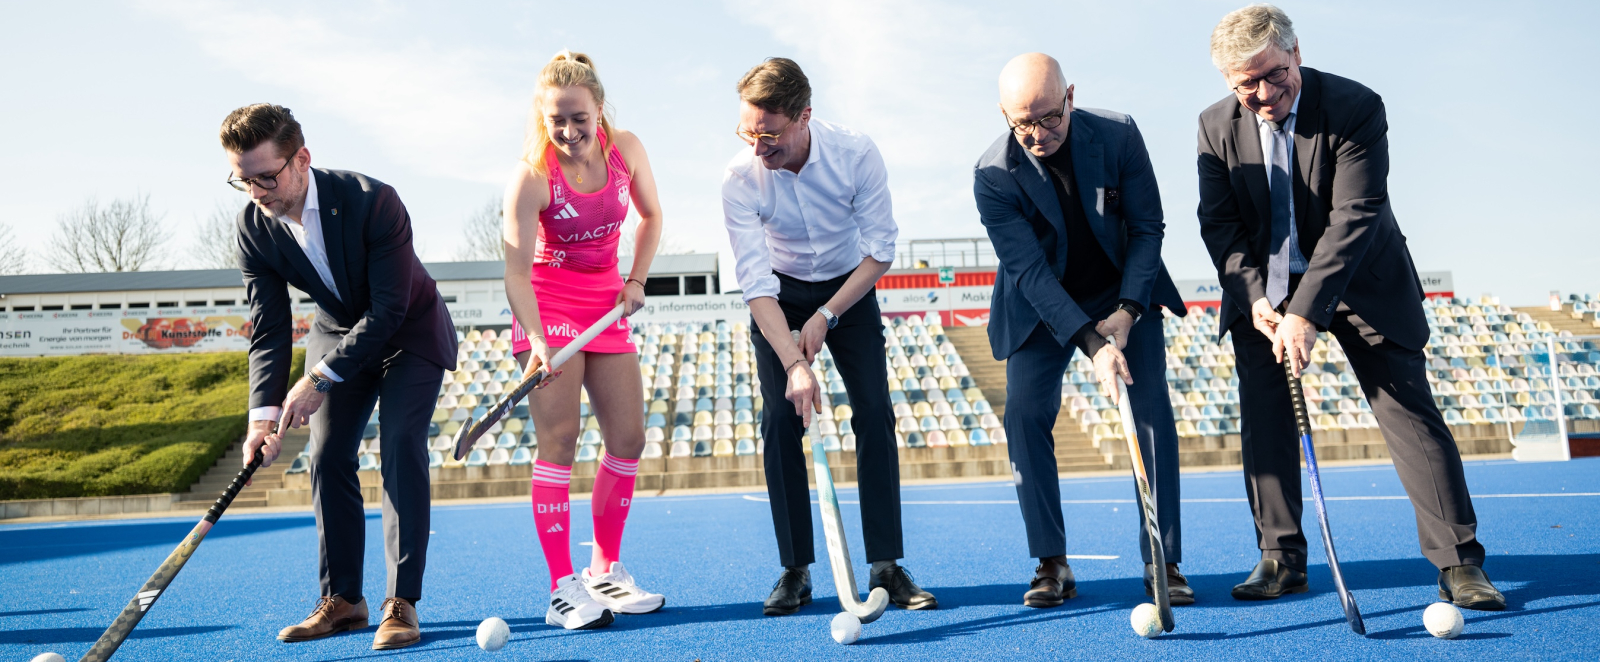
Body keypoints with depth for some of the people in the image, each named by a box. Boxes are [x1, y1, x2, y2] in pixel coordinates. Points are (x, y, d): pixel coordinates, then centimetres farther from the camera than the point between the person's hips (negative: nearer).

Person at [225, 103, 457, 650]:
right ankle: (342, 599, 10)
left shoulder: (373, 201, -31)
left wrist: (319, 379, -32)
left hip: (410, 330, -5)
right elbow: (268, 330, -13)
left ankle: (402, 602, -13)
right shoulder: (254, 228, -15)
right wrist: (264, 413, -26)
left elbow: (389, 309, -30)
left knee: (400, 447, -18)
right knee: (327, 456, -2)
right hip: (339, 332, 5)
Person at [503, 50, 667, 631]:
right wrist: (536, 339, -37)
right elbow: (516, 271, -23)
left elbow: (651, 215, 11)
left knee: (628, 439, 3)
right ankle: (563, 588, -6)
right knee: (558, 441, -12)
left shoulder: (626, 149, -7)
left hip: (606, 303, 5)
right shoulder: (532, 175, -20)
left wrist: (636, 280, 0)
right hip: (547, 302, -5)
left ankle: (605, 571, 17)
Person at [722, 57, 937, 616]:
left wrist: (825, 316, -20)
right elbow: (757, 285, -28)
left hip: (850, 288, 0)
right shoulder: (740, 178, -26)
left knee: (874, 416, -10)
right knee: (782, 420, -10)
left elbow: (880, 249, -15)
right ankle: (795, 570, 0)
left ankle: (886, 566, -2)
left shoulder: (857, 154, -25)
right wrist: (793, 363, -38)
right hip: (779, 294, 0)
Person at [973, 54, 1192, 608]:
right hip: (1043, 304, -1)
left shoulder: (1118, 134, -17)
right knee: (1025, 412, -13)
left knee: (1152, 408, -9)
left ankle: (1163, 562, 0)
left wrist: (1127, 310, -21)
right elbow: (1029, 270, -25)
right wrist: (1090, 341, -34)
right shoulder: (993, 174, -22)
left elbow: (1148, 227, -10)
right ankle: (1052, 565, -2)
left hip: (1125, 292, 1)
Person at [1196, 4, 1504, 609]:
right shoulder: (1217, 126, -7)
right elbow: (1219, 223, -4)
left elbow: (1353, 219, -25)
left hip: (1361, 281, -3)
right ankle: (1280, 559, 10)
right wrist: (1255, 298, -17)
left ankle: (1458, 562, 2)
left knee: (1410, 411, -6)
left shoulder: (1356, 107, -19)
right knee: (1263, 417, 0)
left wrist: (1305, 313, -32)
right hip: (1264, 290, 3)